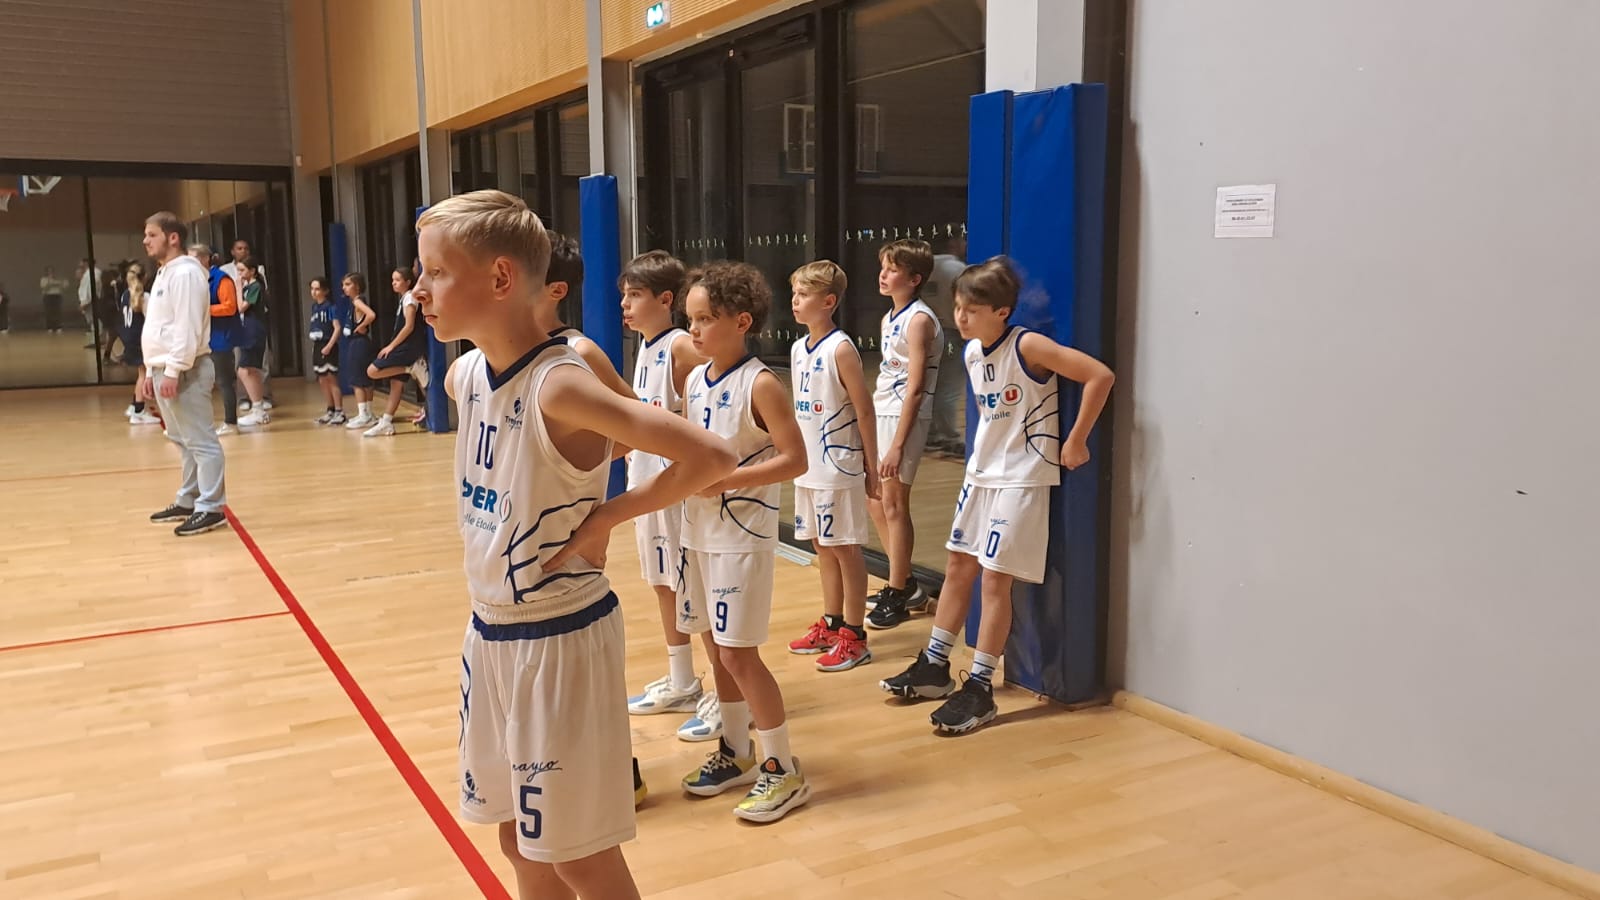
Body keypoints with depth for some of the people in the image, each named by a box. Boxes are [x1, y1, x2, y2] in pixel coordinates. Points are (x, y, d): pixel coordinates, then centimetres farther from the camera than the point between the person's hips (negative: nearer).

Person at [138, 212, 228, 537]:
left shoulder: (185, 272, -12)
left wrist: (173, 371, -22)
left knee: (200, 441, -8)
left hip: (182, 372, -10)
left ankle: (210, 508, -7)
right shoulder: (164, 274, 19)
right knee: (185, 441, 15)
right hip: (163, 369, 10)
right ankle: (189, 501, 23)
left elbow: (187, 328, -19)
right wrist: (151, 371, 20)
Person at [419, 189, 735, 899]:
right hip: (489, 633, 8)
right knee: (520, 838, 21)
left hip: (559, 641, -8)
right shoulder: (464, 376, 1)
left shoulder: (560, 387, -23)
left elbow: (712, 456, -29)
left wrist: (609, 515, -19)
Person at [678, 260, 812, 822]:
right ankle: (735, 752, 31)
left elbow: (795, 459, -19)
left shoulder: (759, 385, -15)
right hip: (698, 531, 7)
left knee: (738, 652, -5)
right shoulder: (694, 381, 7)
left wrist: (724, 480, -23)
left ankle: (783, 770, 9)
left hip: (742, 535, -7)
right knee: (718, 647, 15)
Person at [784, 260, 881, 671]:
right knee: (823, 547, 15)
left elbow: (864, 410, -13)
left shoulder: (841, 349, -14)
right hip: (807, 467, 8)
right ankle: (830, 625, 27)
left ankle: (854, 637, 8)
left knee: (845, 548, 0)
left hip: (837, 466, -8)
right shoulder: (798, 349, 9)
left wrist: (872, 466, -11)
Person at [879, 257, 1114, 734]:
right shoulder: (970, 353, 3)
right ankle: (934, 667, 26)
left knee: (995, 578, -5)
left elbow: (1100, 376, -24)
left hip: (1022, 477, -8)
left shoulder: (1028, 347, -19)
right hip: (981, 472, 8)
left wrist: (1075, 442, -20)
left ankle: (980, 689, 4)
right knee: (958, 567, 13)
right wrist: (988, 448, 11)